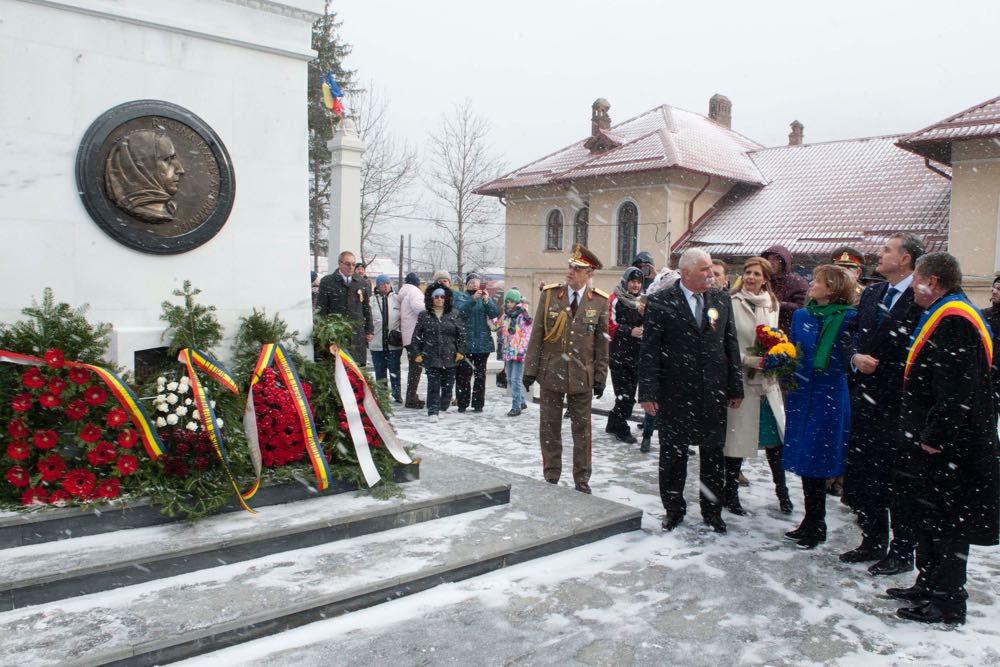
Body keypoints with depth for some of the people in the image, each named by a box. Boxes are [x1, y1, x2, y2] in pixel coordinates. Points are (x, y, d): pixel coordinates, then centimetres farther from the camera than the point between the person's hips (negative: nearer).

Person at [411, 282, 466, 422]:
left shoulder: (453, 315, 5)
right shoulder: (424, 316, 4)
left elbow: (461, 333, 6)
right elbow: (416, 336, 7)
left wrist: (460, 351, -1)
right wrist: (417, 353, 2)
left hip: (450, 357, 1)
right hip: (431, 357, -1)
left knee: (447, 384, 7)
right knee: (433, 385, -6)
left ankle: (443, 408, 24)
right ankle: (433, 412, -3)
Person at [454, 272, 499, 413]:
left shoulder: (486, 298, 11)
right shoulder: (460, 297, 6)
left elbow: (495, 313, -5)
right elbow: (460, 311, -14)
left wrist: (487, 300, -22)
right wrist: (473, 299, -28)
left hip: (482, 342, 2)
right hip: (465, 342, -2)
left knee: (480, 374, 5)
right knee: (463, 374, -2)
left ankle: (478, 403, 11)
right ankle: (462, 403, 5)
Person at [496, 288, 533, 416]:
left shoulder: (523, 317, -7)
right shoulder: (504, 317, 12)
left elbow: (526, 335, -9)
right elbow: (500, 332, 20)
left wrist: (522, 350, -14)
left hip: (518, 353, -7)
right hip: (507, 352, 7)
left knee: (515, 379, -8)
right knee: (510, 379, 13)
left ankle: (516, 406, -2)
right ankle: (521, 401, 27)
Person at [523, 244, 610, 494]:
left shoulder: (599, 302, -1)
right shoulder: (549, 295, -1)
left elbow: (602, 342, 3)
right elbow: (536, 335, 0)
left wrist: (600, 377, 1)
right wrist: (530, 369, -2)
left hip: (582, 377, 0)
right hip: (551, 374, 0)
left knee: (582, 431, 8)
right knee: (549, 429, 8)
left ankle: (582, 480, 21)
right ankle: (551, 477, 22)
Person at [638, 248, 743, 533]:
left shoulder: (722, 299, 6)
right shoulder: (660, 302, -6)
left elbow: (731, 346, 9)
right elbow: (649, 351, -7)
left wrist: (735, 388, 7)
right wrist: (648, 392, -11)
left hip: (713, 393, 3)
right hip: (674, 394, -3)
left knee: (713, 455, 12)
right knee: (673, 455, 9)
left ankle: (712, 511, 28)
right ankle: (673, 509, 26)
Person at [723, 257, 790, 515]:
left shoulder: (772, 304, 10)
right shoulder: (732, 304, -8)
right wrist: (750, 360, -19)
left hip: (768, 381, 5)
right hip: (740, 380, -5)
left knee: (775, 437, 7)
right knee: (736, 438, 2)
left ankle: (782, 489, 24)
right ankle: (731, 491, 16)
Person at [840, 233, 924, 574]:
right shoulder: (871, 293, 12)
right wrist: (856, 357, -4)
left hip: (898, 403, -7)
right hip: (865, 399, 7)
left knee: (898, 480, 3)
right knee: (862, 475, 15)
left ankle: (902, 552, 19)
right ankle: (873, 542, 30)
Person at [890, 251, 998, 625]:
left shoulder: (953, 321, -19)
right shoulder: (946, 317, 15)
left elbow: (956, 391, -26)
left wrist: (934, 436, -22)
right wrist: (926, 435, 20)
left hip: (948, 447, -11)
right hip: (939, 442, 11)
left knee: (945, 522, -1)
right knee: (930, 517, 19)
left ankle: (947, 603, 10)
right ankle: (929, 585, 31)